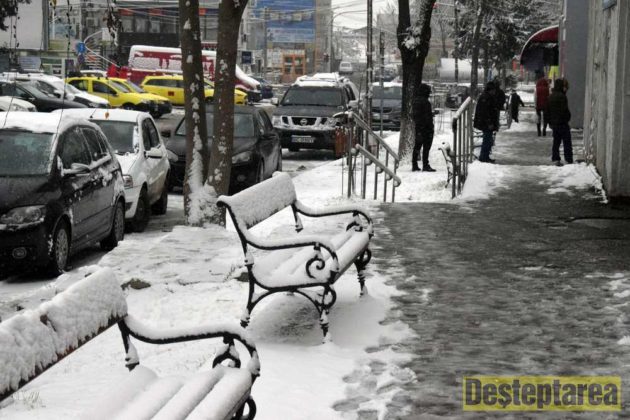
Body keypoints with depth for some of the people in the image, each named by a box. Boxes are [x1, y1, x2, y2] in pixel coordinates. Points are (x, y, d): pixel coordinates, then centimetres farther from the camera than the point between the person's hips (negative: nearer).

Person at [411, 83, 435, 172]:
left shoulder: (416, 101, 14)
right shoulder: (425, 102, -15)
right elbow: (427, 116, -18)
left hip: (418, 128, 10)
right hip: (426, 128, -10)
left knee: (417, 146, 12)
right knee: (426, 147, -7)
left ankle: (414, 165, 15)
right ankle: (425, 165, -7)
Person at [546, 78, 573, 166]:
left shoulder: (550, 96, 11)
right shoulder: (561, 96, -15)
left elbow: (548, 111, 16)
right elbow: (565, 110, -19)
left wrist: (550, 122, 20)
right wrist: (567, 118, -7)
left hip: (554, 123, 8)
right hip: (562, 123, -8)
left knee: (556, 142, 12)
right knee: (567, 142, -2)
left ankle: (556, 159, 9)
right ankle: (569, 160, -2)